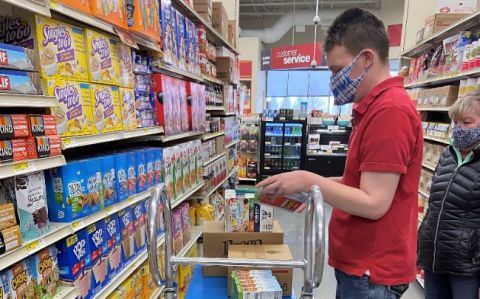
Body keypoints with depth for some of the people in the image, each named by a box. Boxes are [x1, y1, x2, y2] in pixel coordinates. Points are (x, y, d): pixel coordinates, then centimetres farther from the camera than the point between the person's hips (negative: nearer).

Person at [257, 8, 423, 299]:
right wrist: (314, 187, 4)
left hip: (371, 271, -9)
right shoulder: (377, 107, 10)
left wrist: (308, 180, -18)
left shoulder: (389, 110, -23)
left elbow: (373, 203, -25)